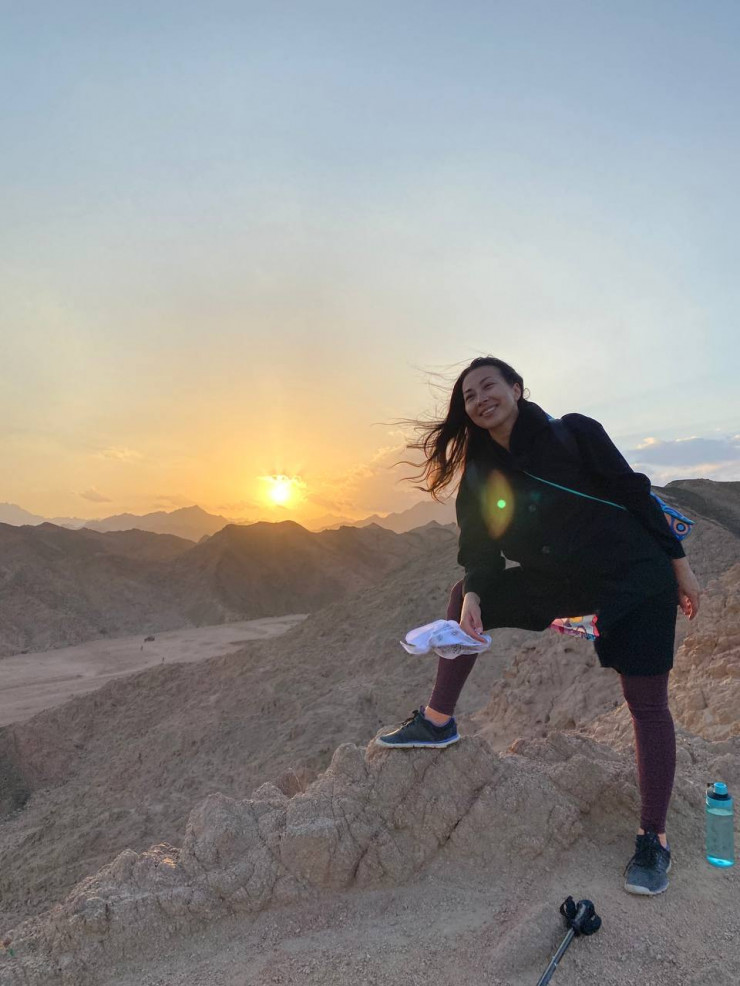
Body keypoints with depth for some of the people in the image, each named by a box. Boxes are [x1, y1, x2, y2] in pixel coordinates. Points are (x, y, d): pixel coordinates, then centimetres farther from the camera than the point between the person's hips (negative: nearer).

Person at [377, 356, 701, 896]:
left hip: (637, 578, -5)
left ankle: (654, 839, 19)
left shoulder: (575, 433, -14)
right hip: (562, 582, 5)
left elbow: (636, 493, -9)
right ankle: (438, 721, 12)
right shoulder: (480, 475, -1)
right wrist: (474, 596, -19)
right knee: (465, 594, 3)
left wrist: (680, 565, -7)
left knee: (647, 702, 0)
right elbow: (481, 550, -2)